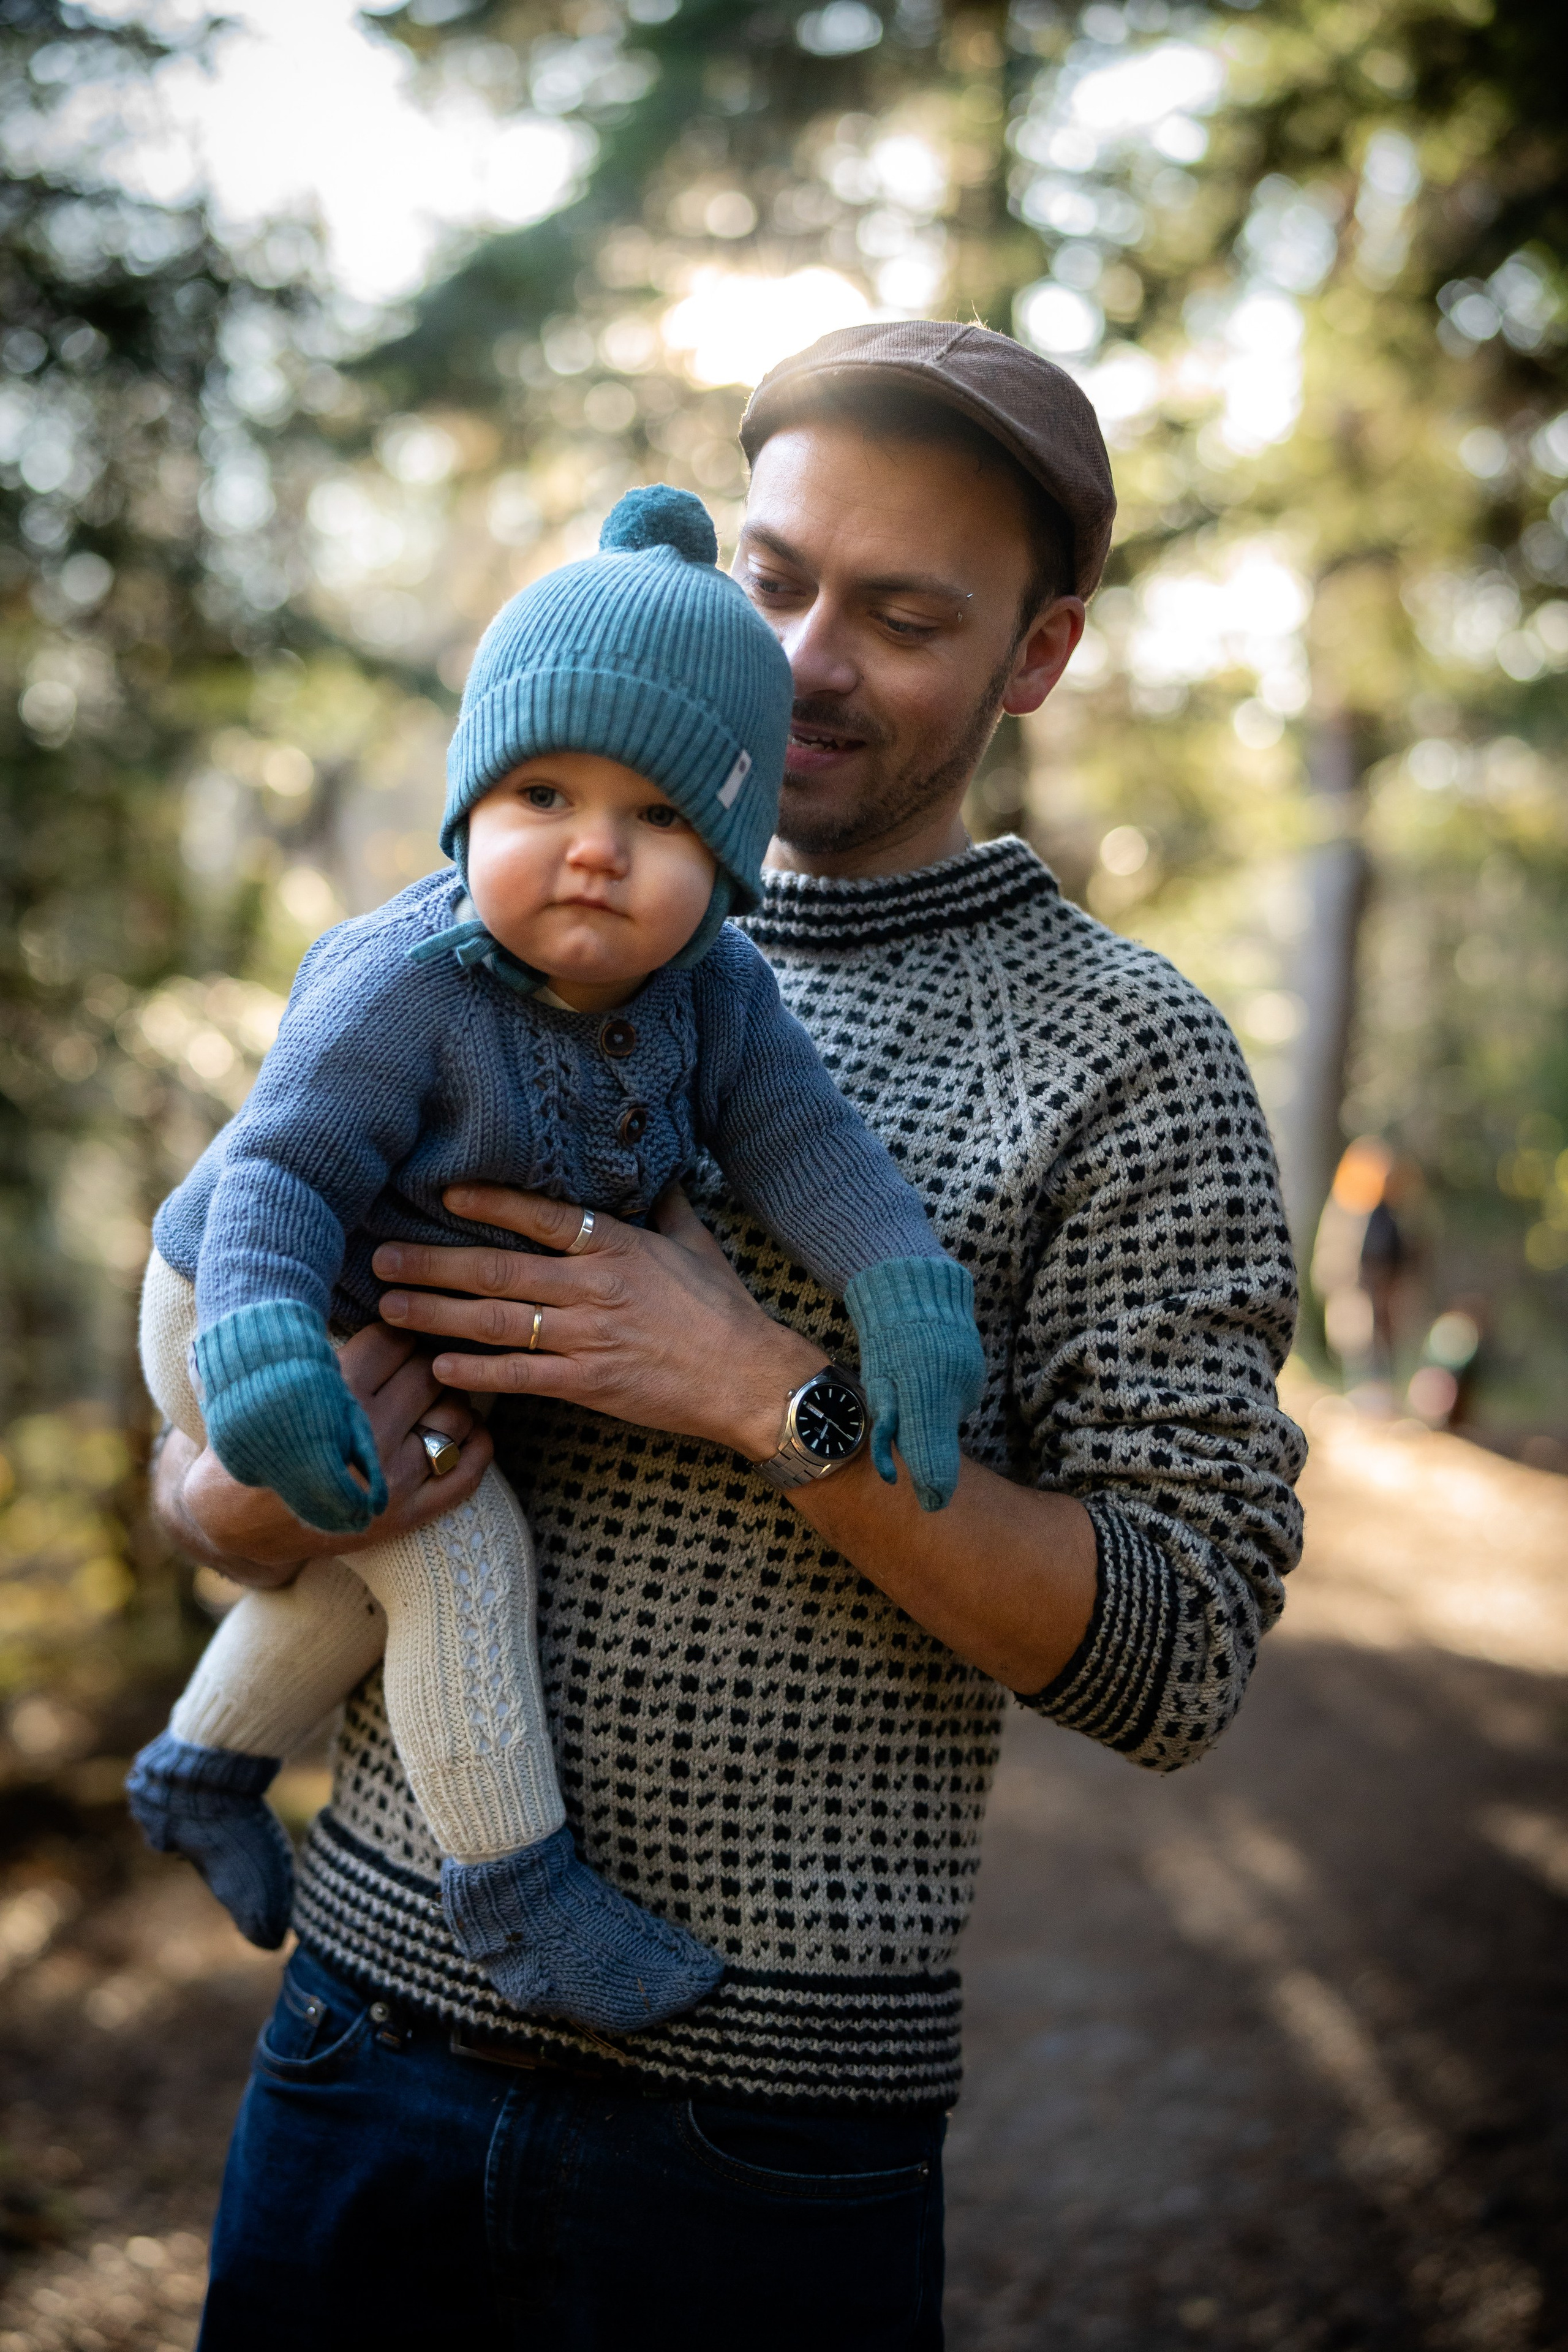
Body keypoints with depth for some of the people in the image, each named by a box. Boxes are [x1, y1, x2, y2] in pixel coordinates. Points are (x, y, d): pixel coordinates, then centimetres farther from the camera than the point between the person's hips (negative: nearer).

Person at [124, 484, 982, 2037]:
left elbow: (797, 1140, -19)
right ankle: (510, 1883, -7)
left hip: (411, 1332, 7)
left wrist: (905, 1296, -34)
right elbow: (283, 1174, -33)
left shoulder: (711, 992, -16)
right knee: (459, 1546, -18)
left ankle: (203, 1769, 45)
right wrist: (263, 1353, -48)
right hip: (248, 1318, -7)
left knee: (382, 1557, 22)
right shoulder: (403, 990, -33)